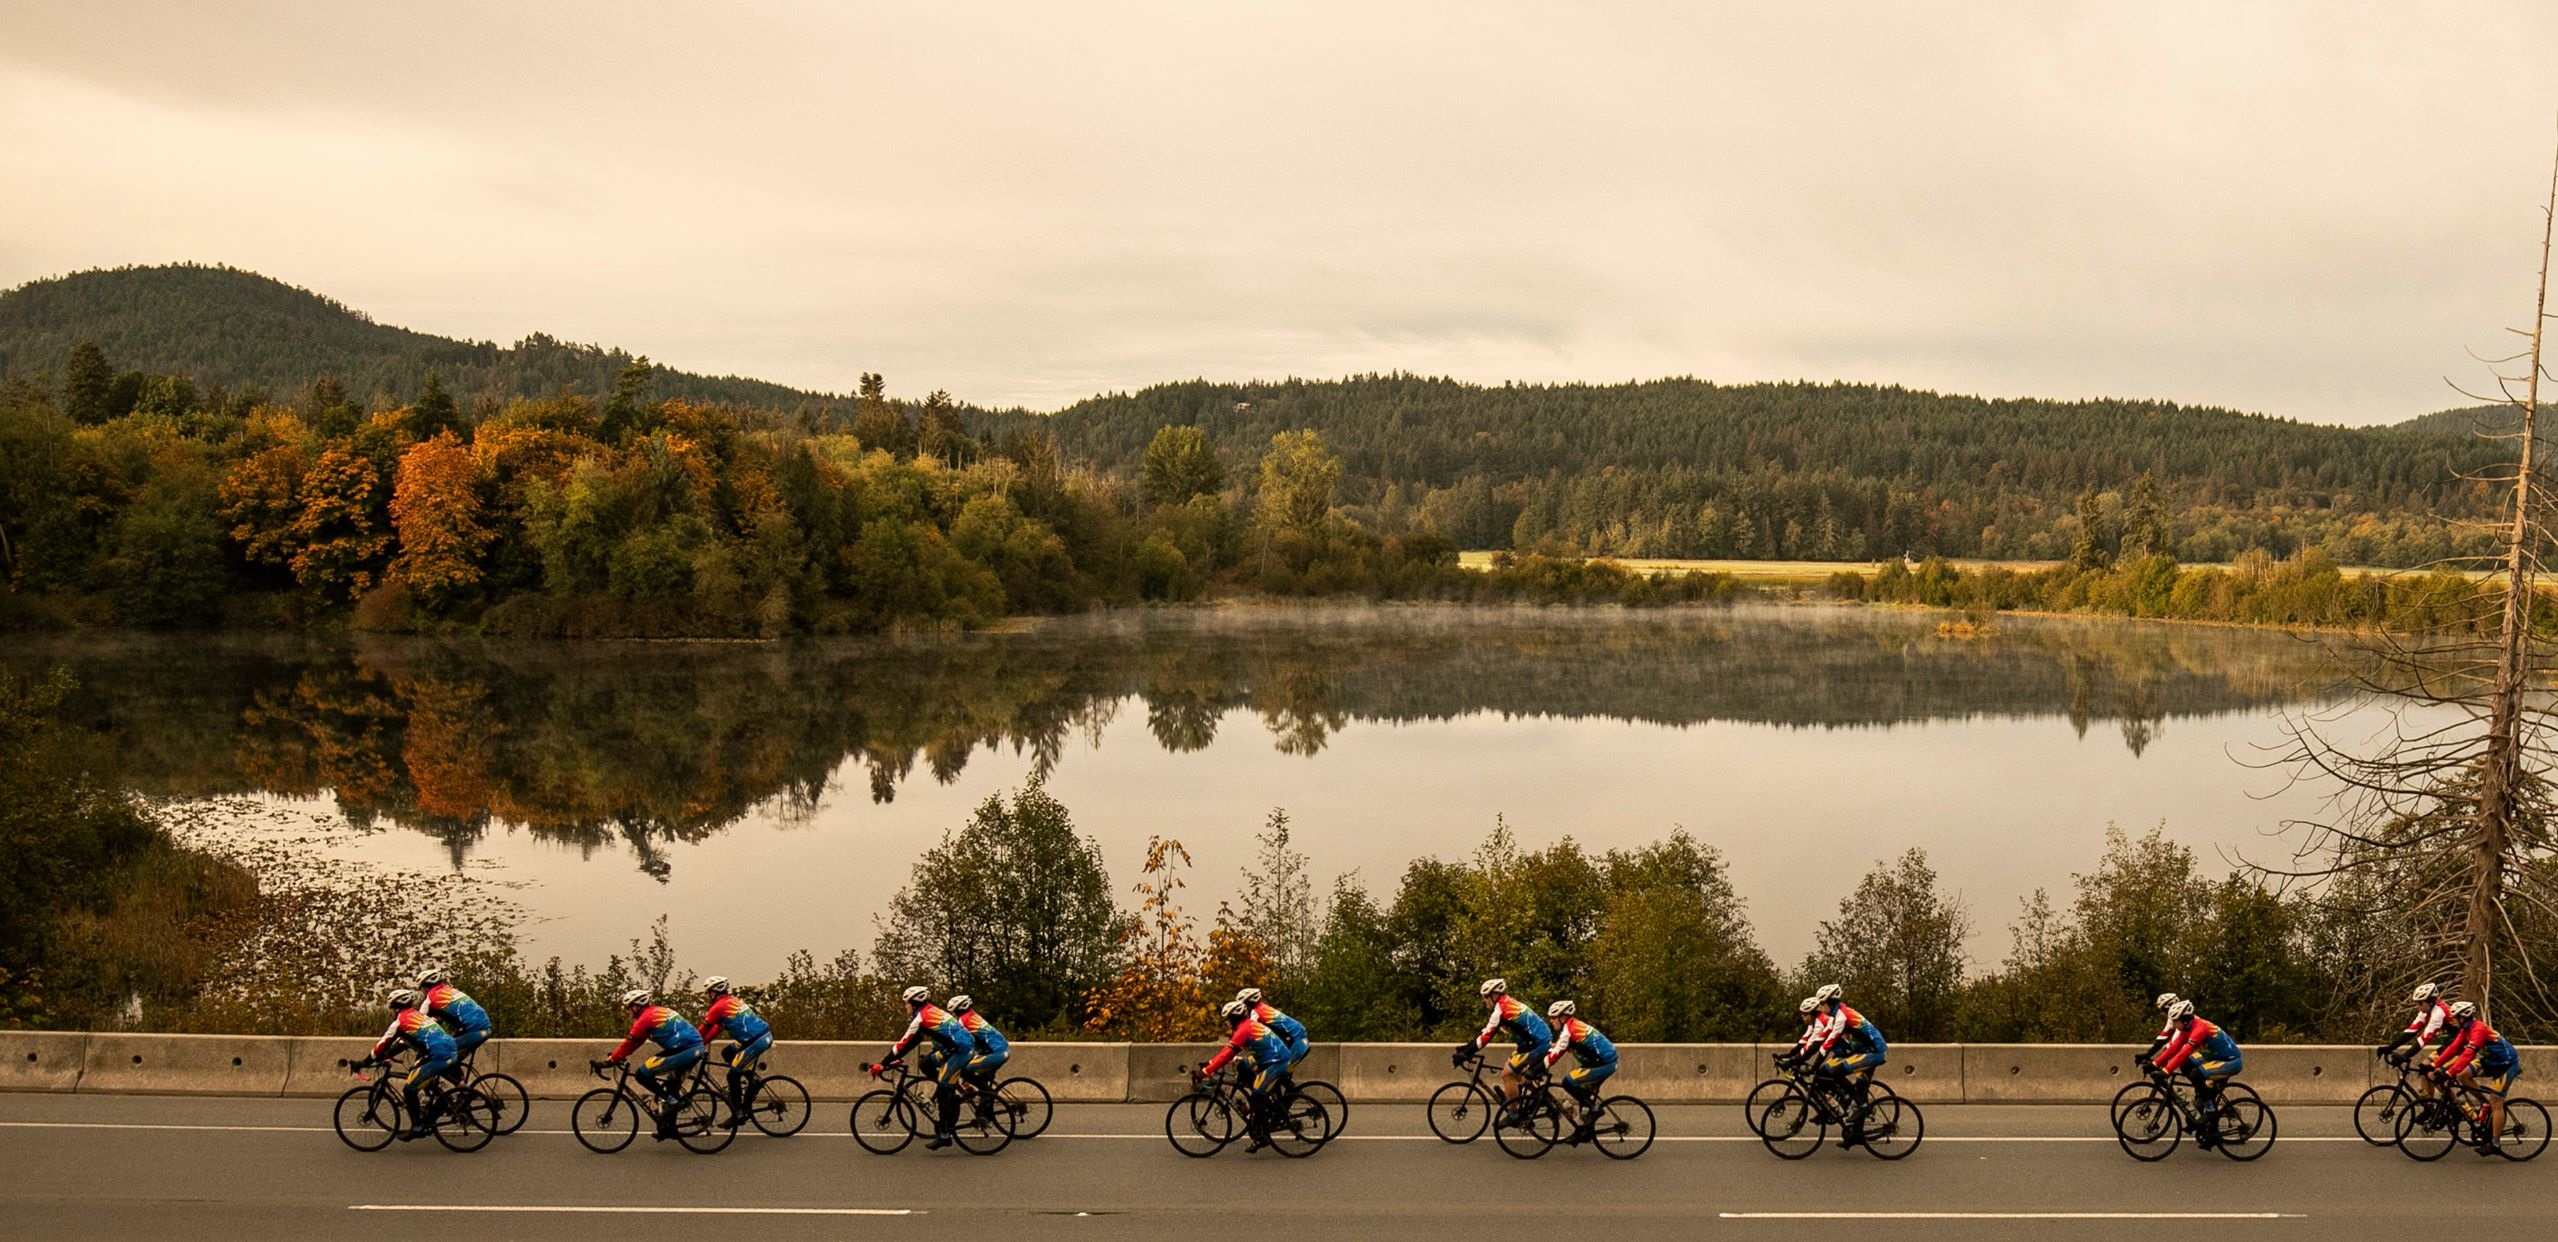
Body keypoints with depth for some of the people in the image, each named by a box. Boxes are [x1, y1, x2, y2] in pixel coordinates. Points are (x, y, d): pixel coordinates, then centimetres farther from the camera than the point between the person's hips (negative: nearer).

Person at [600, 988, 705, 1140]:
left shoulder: (645, 1018, -4)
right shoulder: (659, 1011, 23)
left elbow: (629, 1043, -2)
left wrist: (610, 1061, 6)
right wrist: (617, 1056, 30)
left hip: (684, 1052, -9)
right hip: (697, 1049, 9)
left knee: (642, 1074, -3)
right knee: (671, 1086, 22)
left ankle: (667, 1100, -2)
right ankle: (669, 1127, 26)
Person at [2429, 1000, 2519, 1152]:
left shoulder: (2478, 1029, -28)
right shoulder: (2466, 1029, 0)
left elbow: (2468, 1054, -37)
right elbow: (2453, 1048, 0)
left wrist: (2449, 1073, -42)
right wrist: (2435, 1065, -7)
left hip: (2507, 1065, -9)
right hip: (2491, 1061, 9)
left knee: (2496, 1104, -8)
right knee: (2462, 1076, -3)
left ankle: (2495, 1143, 0)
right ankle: (2488, 1102, 10)